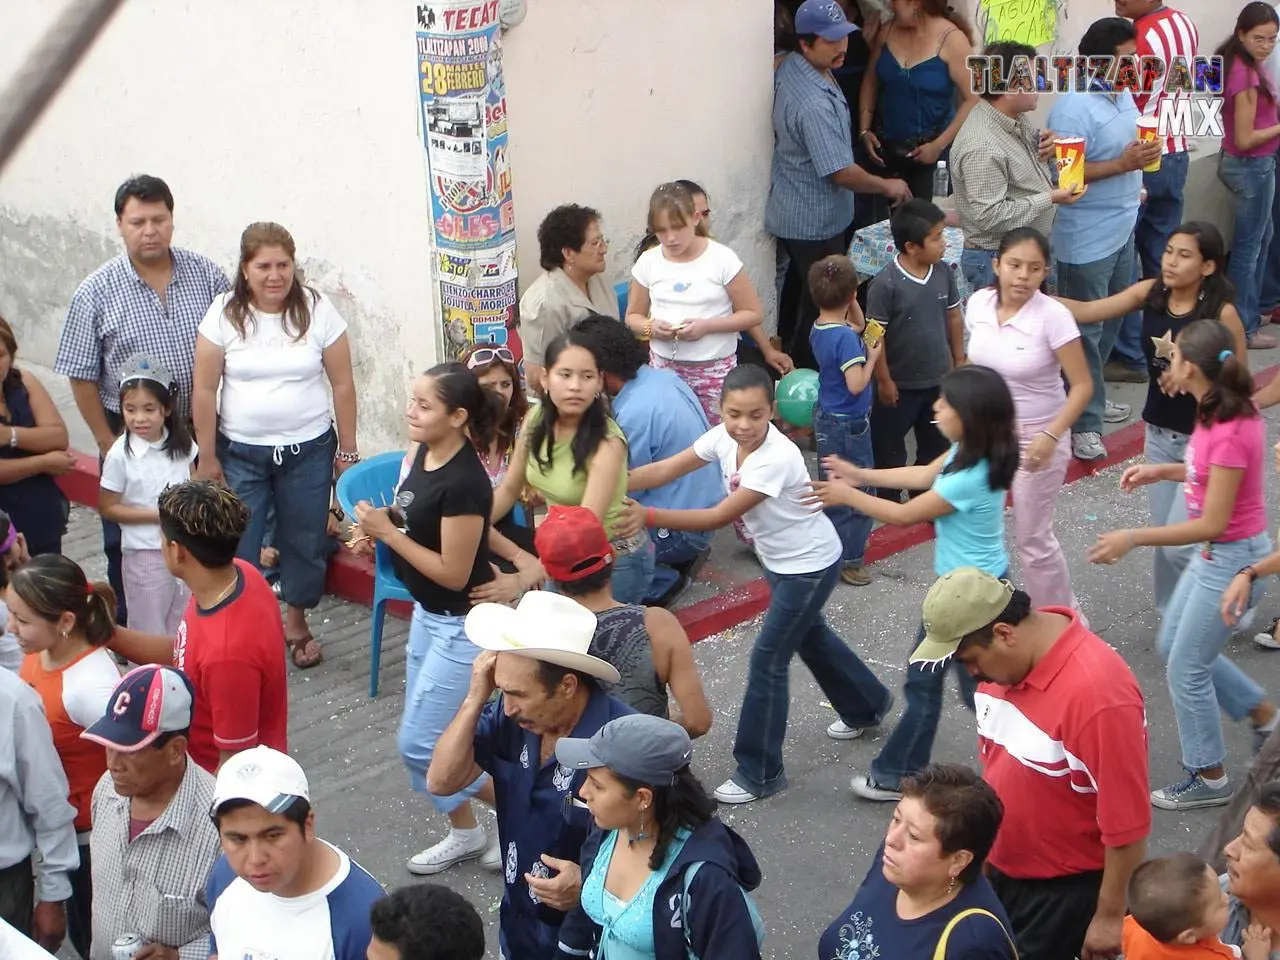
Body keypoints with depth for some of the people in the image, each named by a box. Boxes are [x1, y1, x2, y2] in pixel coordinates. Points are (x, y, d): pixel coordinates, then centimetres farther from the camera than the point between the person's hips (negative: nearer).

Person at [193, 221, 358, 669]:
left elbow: (342, 384, -1)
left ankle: (296, 624, 35)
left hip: (308, 450, 1)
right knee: (236, 546, 0)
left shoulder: (317, 310, -7)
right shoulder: (224, 314, -8)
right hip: (240, 452, -1)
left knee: (304, 541, 13)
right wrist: (207, 458, -2)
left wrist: (347, 450, 1)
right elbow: (205, 390, -3)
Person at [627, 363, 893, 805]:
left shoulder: (776, 458, -35)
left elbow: (719, 517, -35)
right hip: (779, 561, 9)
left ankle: (759, 772, 7)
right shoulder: (724, 437, -13)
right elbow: (664, 470, -15)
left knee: (768, 658, -5)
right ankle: (868, 704, 52)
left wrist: (647, 516, -40)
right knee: (809, 635, 27)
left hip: (811, 565, -9)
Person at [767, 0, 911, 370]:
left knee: (801, 291, 24)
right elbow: (841, 172, -30)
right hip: (816, 222, -10)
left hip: (792, 211, 10)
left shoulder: (789, 65, -2)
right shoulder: (815, 103, -33)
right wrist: (888, 186, -13)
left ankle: (787, 356, 39)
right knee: (821, 303, 5)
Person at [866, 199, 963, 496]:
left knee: (936, 443, 20)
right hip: (901, 384, -5)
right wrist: (884, 380, -14)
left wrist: (959, 361, 10)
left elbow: (954, 317, 7)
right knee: (889, 448, 11)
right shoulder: (886, 284, -22)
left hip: (938, 379, 5)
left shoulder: (943, 272, -6)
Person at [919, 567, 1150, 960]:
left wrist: (1110, 916, -15)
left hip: (1064, 890, -7)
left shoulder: (1097, 694, -31)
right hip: (1001, 871, 7)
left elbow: (1126, 825, -24)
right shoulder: (1007, 657, -7)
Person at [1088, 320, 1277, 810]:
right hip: (1214, 551, 10)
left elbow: (1212, 524, -28)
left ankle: (1208, 778, 22)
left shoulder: (1230, 432, -30)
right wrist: (1161, 471, 7)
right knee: (1172, 645, 23)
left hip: (1233, 558, -10)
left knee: (1186, 668, 4)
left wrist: (1133, 538, -25)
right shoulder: (1224, 409, -2)